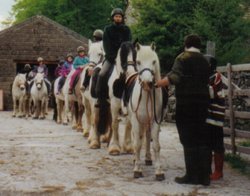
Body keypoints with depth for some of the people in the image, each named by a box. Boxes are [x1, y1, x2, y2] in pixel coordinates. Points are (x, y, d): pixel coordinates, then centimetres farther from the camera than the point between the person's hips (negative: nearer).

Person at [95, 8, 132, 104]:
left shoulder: (126, 29, 8)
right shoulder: (108, 29, 5)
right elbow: (106, 44, -3)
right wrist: (113, 57, -15)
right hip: (111, 57, -1)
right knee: (102, 74, -21)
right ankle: (100, 97, -14)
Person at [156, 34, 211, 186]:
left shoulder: (183, 58, -6)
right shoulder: (205, 61, 14)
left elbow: (175, 76, -21)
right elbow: (206, 80, 16)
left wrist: (156, 84, -23)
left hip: (186, 102, -6)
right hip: (203, 101, 6)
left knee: (188, 139, 0)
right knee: (203, 139, 10)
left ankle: (192, 175, 3)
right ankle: (204, 175, 14)